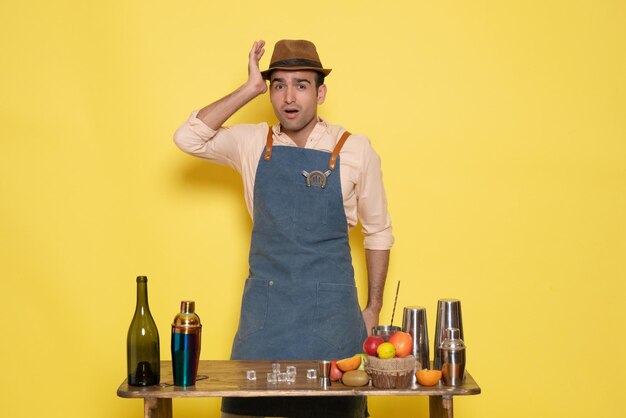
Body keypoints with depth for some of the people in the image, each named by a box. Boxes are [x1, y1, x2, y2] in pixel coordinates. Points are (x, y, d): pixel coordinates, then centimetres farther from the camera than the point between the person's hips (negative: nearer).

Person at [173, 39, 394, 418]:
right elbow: (188, 138, -11)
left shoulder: (354, 150, -3)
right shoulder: (253, 144, 2)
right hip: (265, 306, 2)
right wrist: (250, 88, -11)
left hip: (331, 309, -1)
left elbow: (378, 233, 5)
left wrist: (373, 309, 5)